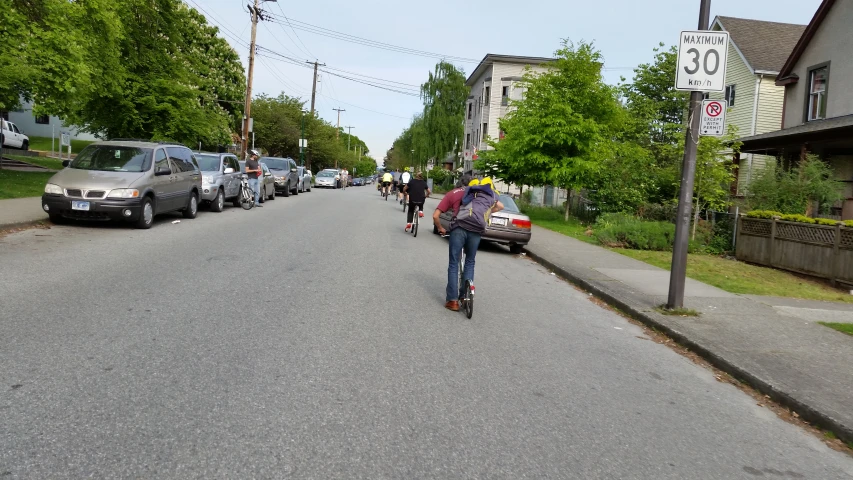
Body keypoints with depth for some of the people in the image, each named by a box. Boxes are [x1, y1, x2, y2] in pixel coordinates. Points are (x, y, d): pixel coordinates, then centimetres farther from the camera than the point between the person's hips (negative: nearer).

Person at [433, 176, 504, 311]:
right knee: (470, 263, 22)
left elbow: (435, 216, 14)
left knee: (453, 264, 9)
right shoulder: (481, 193, 26)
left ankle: (453, 300, 8)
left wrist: (440, 229, 31)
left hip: (458, 229, -2)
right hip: (476, 231, 2)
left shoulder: (452, 194, 21)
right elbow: (500, 206, 24)